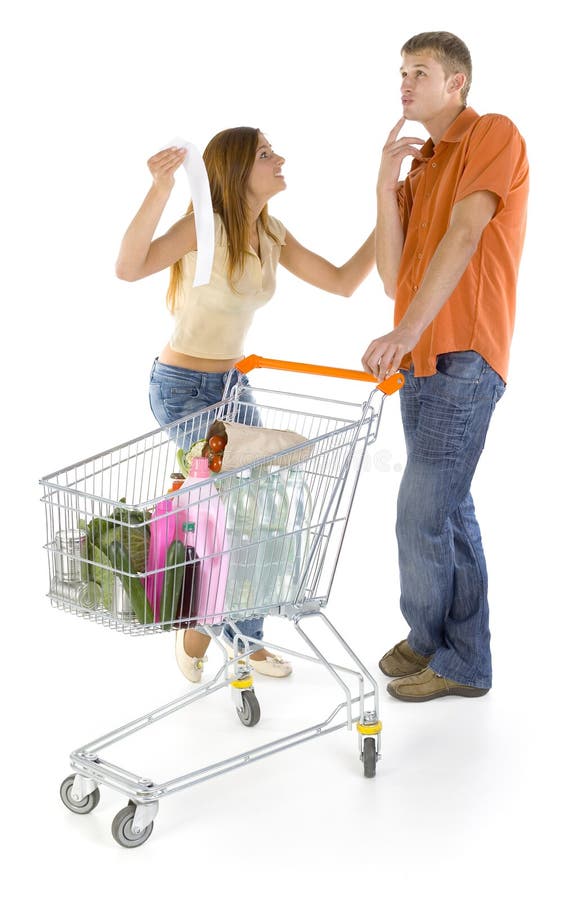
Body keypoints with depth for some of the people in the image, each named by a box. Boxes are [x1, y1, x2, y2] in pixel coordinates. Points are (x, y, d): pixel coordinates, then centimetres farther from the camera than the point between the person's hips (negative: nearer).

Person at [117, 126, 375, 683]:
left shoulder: (270, 234, 2)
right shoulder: (206, 226, -20)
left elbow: (342, 282, 3)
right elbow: (129, 268, -35)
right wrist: (160, 189, -48)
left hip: (232, 385, 8)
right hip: (182, 387, -8)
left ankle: (242, 636, 24)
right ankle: (199, 626, 11)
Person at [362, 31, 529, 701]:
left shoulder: (494, 136, -3)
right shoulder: (418, 170, 19)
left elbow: (463, 237, -17)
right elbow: (392, 276, 7)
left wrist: (405, 333, -26)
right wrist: (385, 183, -1)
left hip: (463, 361, -8)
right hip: (420, 364, 8)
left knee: (422, 514, -7)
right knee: (450, 510, 11)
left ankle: (429, 639, 14)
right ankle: (463, 659, 20)